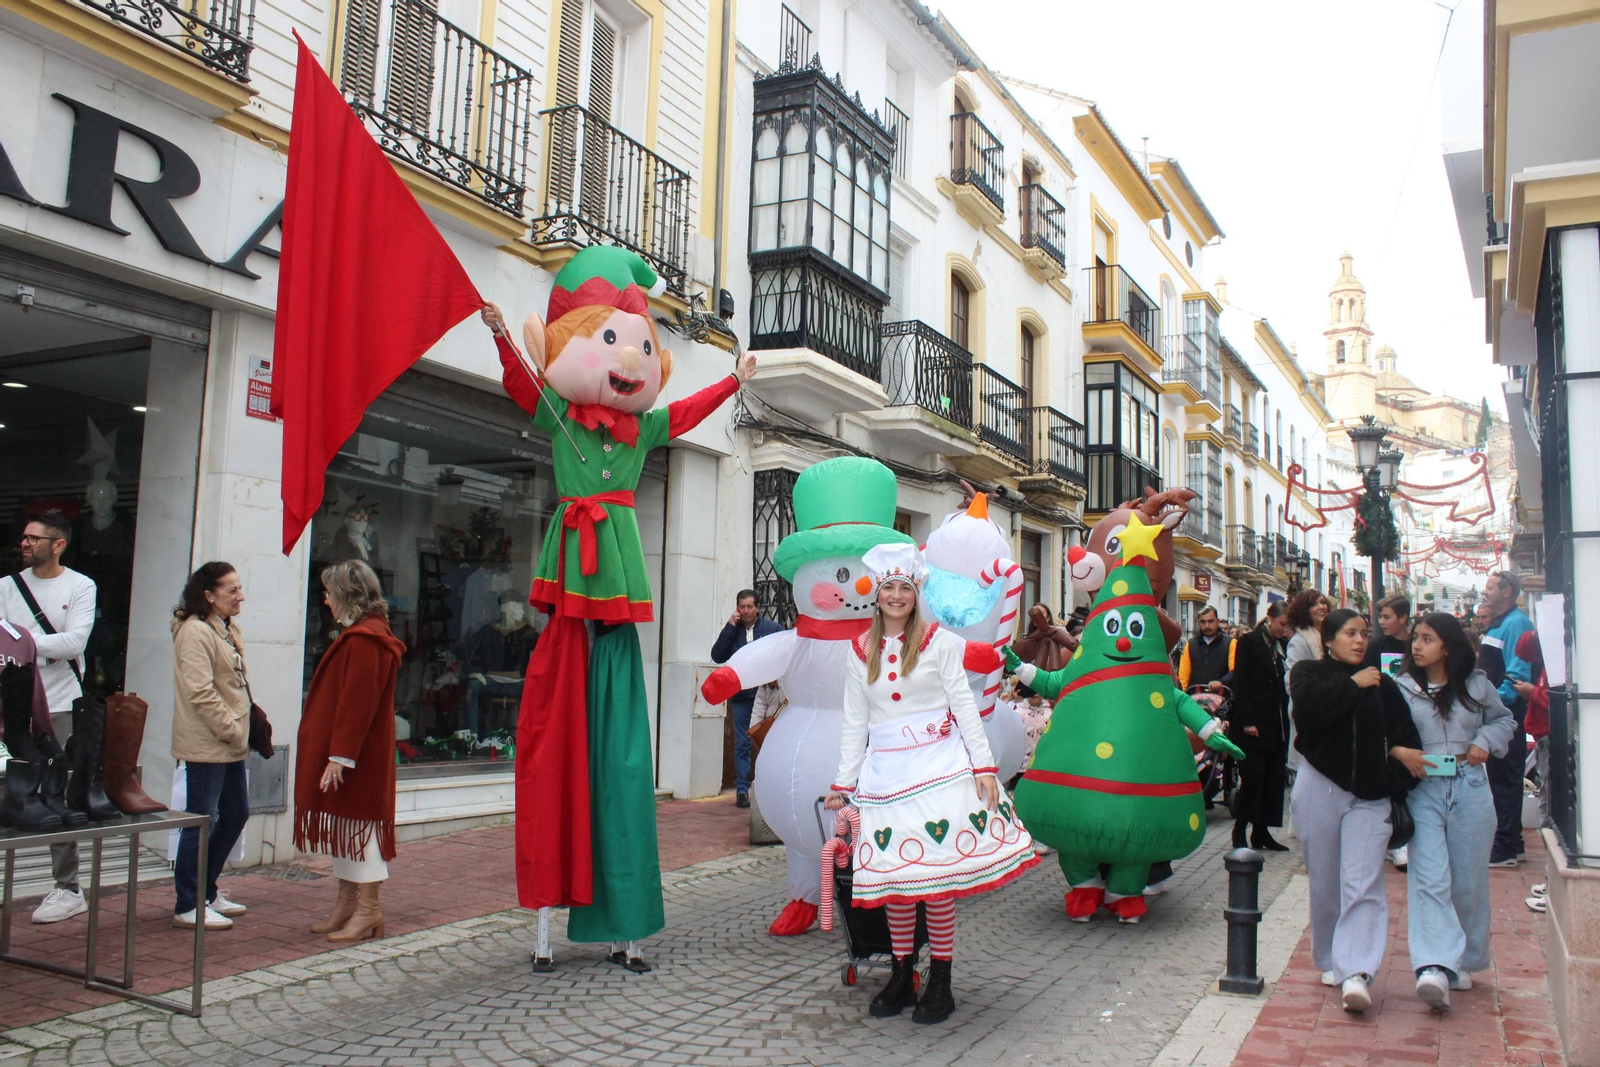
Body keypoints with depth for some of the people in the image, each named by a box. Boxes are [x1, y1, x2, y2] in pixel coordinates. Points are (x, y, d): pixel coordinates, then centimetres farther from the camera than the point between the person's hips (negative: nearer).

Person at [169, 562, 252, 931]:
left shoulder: (228, 630, 15)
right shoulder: (195, 631, -15)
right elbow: (200, 692, -22)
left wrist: (240, 730, 13)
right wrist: (231, 731, -17)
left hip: (230, 745, 10)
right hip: (205, 744, -10)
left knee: (236, 813, 16)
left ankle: (206, 891, 28)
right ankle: (188, 907, 7)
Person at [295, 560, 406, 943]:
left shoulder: (363, 640, -19)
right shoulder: (364, 633, 15)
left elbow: (356, 701, -23)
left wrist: (340, 755, -23)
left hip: (358, 756, -10)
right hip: (352, 752, 10)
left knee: (357, 821, -4)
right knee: (345, 822, 15)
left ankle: (368, 909, 4)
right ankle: (347, 902, 25)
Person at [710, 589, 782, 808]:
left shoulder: (772, 628, -1)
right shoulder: (732, 630, 6)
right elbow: (717, 657, -4)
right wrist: (729, 628, -9)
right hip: (741, 695, 2)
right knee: (742, 744, 5)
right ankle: (742, 790, 10)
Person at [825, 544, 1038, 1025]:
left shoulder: (938, 642, 2)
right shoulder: (860, 651, 10)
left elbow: (965, 706, 0)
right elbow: (855, 723, 14)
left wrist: (983, 767, -7)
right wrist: (843, 784, 12)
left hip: (938, 765, -3)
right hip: (884, 771, 3)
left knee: (939, 872, -5)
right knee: (893, 873, 3)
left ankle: (940, 982, 6)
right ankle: (901, 976, 16)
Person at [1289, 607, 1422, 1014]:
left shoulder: (1381, 685, 11)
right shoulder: (1308, 672, 5)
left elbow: (1405, 737, 8)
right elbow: (1310, 706, -17)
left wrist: (1394, 782, -6)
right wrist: (1353, 684, -7)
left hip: (1369, 797, 1)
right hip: (1320, 789, -1)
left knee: (1362, 885, -10)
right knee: (1325, 883, 6)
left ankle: (1356, 973, -16)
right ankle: (1331, 962, 21)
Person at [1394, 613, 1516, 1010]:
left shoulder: (1476, 685, 6)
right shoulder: (1401, 688, 1)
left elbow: (1504, 719, 21)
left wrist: (1485, 741, 2)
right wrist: (1400, 752, -19)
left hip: (1470, 788, 2)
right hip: (1423, 788, -2)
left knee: (1468, 881, 8)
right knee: (1429, 879, -13)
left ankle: (1462, 961, 26)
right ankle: (1434, 967, -21)